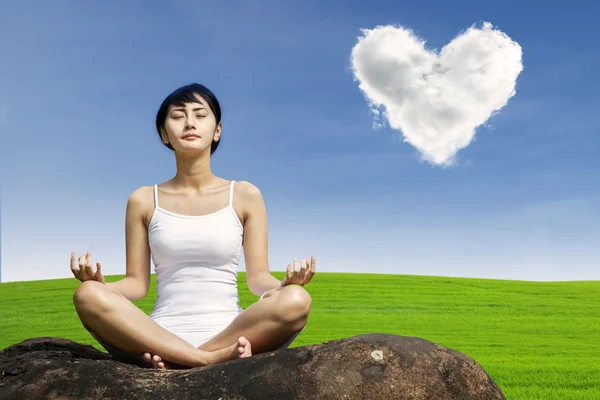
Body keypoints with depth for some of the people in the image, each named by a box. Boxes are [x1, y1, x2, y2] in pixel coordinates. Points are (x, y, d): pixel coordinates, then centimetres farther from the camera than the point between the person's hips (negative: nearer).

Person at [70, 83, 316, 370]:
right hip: (160, 336, 0)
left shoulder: (245, 195, 8)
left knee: (296, 300, -30)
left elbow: (257, 278, 6)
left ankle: (172, 363, -25)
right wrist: (99, 282, -14)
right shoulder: (144, 201, 10)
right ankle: (214, 359, -29)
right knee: (88, 295, -28)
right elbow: (137, 284, 8)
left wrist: (285, 283, -17)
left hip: (230, 332, 0)